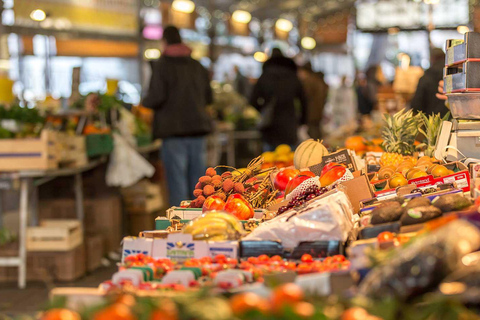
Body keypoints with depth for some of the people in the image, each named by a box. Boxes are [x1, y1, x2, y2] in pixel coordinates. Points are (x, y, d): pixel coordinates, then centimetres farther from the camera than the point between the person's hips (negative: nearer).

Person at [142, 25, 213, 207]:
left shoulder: (162, 65, -5)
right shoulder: (197, 66, 12)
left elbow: (156, 98, -14)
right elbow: (208, 98, 16)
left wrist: (144, 103, 6)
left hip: (173, 130, -5)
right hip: (198, 128, 5)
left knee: (177, 183, -3)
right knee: (198, 181, 10)